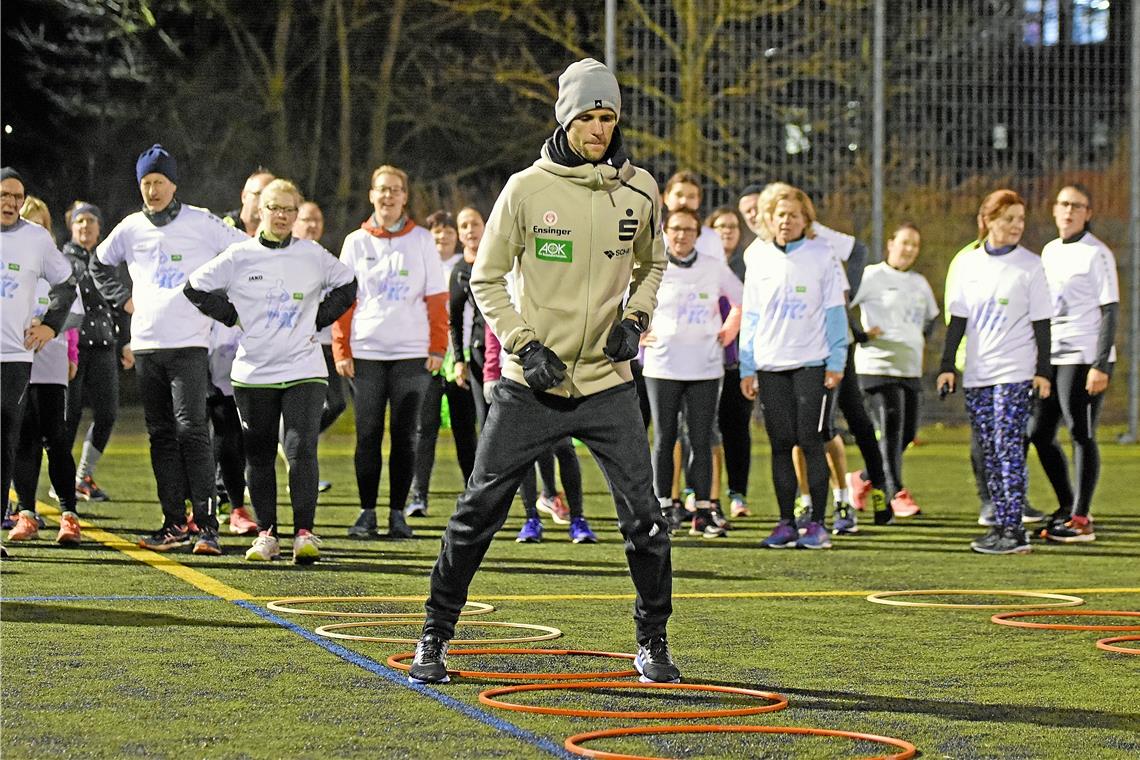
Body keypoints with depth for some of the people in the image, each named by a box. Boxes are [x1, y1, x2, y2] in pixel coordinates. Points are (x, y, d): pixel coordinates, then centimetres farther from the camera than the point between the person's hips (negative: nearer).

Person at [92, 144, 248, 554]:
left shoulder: (201, 223, -2)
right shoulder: (130, 228, 10)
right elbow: (100, 264, 28)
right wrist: (122, 299, 15)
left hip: (189, 343, -5)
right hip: (145, 345, 5)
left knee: (191, 429, -14)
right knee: (161, 435, 7)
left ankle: (206, 523, -15)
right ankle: (174, 523, 12)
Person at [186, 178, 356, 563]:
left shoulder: (313, 256, 4)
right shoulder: (240, 256, 1)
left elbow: (346, 286, 19)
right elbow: (196, 288, 7)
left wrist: (318, 319, 7)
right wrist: (233, 318, 2)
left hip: (303, 371, -1)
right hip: (253, 372, 1)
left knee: (302, 450, -12)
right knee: (260, 456, 6)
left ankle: (304, 532, -9)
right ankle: (266, 534, 15)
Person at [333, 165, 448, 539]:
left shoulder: (421, 241, 5)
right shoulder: (356, 242, 7)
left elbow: (436, 299, 4)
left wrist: (437, 347, -3)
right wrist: (341, 350, -2)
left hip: (412, 353, -1)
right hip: (365, 352, 1)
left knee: (404, 435, 2)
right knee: (368, 435, 3)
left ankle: (397, 513, 8)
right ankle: (367, 512, 9)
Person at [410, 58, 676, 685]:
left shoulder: (639, 190, 2)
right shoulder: (527, 188, -7)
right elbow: (487, 279, 0)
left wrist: (635, 317, 2)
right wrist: (524, 345, -11)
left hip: (608, 382, 2)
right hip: (530, 385, -2)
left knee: (644, 519, -3)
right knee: (477, 513, 0)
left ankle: (653, 642, 15)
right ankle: (435, 638, 14)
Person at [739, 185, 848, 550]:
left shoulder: (822, 255, 1)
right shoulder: (758, 258, 9)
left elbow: (835, 310, 1)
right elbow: (750, 315, 12)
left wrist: (836, 362, -5)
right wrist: (747, 367, 7)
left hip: (812, 362, -3)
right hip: (770, 365, 3)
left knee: (810, 441, -6)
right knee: (780, 444, 4)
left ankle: (817, 524, -1)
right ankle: (786, 523, 9)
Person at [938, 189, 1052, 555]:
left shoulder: (1030, 265, -1)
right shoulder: (969, 262, 8)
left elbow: (1041, 322, -1)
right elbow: (958, 318, 12)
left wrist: (1043, 371, -5)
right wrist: (947, 366, 7)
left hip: (1014, 373, -4)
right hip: (976, 373, 5)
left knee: (1009, 448, -11)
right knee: (990, 453, 6)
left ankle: (1014, 529, -12)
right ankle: (1001, 524, 12)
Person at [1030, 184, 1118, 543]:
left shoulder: (1097, 254, -7)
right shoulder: (1050, 251, 15)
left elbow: (1109, 311, -11)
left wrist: (1101, 365, -18)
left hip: (1083, 358, -8)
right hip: (1051, 357, 8)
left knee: (1082, 435, -5)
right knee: (1039, 434, 9)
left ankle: (1081, 520, 0)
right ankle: (1068, 507, 24)